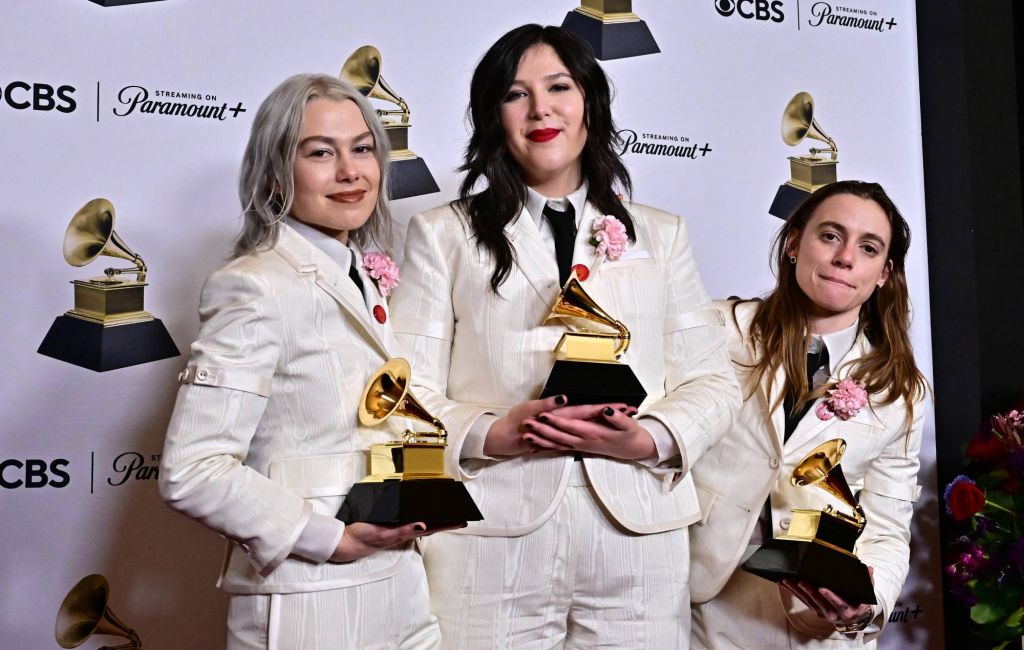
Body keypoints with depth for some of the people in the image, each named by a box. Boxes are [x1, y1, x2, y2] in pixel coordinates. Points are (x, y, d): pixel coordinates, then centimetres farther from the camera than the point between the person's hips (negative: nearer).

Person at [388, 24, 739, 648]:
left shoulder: (661, 235, 13)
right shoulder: (443, 235, 7)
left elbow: (713, 380, 8)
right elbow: (407, 397, 0)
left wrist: (646, 440, -11)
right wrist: (497, 434, -17)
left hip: (637, 535, 2)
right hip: (490, 542, -1)